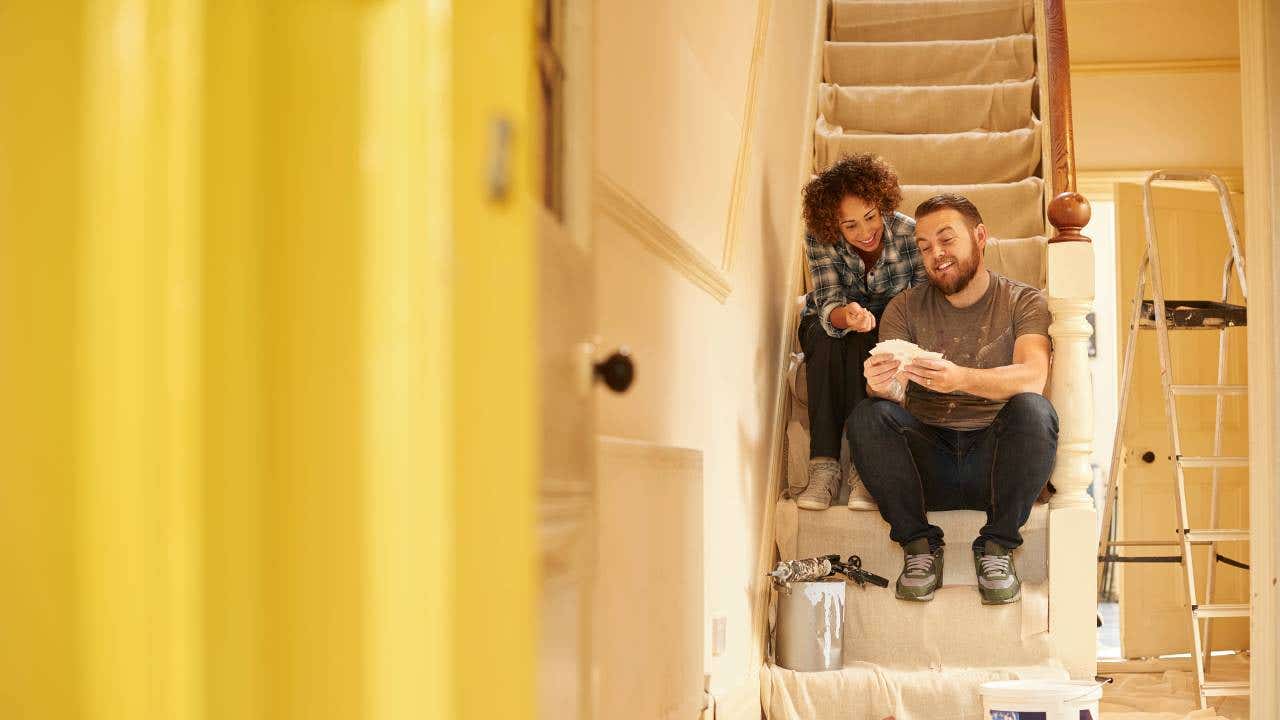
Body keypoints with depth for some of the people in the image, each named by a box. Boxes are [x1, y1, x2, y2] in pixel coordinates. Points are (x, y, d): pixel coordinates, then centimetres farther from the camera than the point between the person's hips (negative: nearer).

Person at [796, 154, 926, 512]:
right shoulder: (819, 240, -21)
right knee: (825, 336, -35)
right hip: (828, 325, 1)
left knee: (860, 344, -36)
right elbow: (829, 304, -31)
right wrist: (848, 316, -57)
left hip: (887, 329, 0)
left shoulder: (910, 233, -22)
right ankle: (823, 466, -39)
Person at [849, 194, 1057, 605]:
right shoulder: (905, 309, 10)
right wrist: (882, 385, -32)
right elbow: (894, 390, -5)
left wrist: (960, 379, -36)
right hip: (928, 463, 1)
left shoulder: (1024, 302, 4)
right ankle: (919, 547, -12)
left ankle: (996, 547, -14)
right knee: (868, 416, -27)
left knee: (1033, 410, -31)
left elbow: (1033, 377, -16)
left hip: (992, 462, -1)